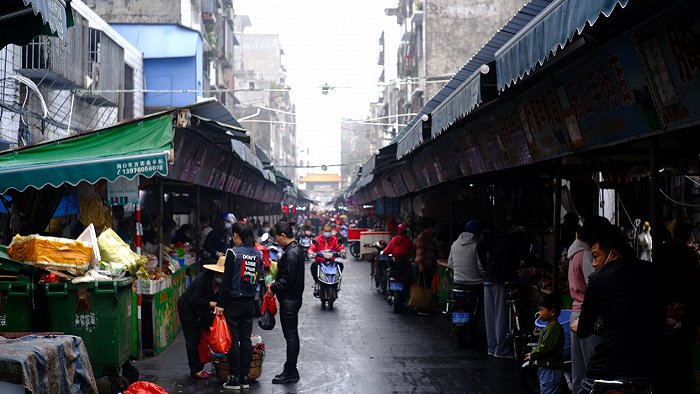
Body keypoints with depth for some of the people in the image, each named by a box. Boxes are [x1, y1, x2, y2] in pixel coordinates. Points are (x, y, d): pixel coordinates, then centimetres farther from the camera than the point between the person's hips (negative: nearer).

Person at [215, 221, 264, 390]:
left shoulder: (233, 253, -12)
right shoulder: (258, 254, 4)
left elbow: (227, 281, -13)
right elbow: (261, 279, 8)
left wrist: (220, 304, -9)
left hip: (234, 302, -5)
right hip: (249, 302, 5)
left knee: (233, 339, 2)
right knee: (246, 339, 10)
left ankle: (235, 378, 5)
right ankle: (245, 378, 15)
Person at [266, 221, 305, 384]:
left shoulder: (291, 253, -21)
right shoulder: (297, 248, 10)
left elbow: (288, 279, -24)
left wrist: (273, 288, -11)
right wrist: (276, 284, 10)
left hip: (289, 300, -10)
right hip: (294, 297, 10)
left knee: (290, 335, -3)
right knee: (292, 334, 16)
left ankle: (291, 373, 3)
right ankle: (291, 368, 25)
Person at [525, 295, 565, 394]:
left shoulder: (553, 328, -19)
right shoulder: (550, 327, 13)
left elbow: (545, 348, -23)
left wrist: (532, 356, -11)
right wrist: (533, 353, 8)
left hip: (550, 370, -11)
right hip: (545, 368, 11)